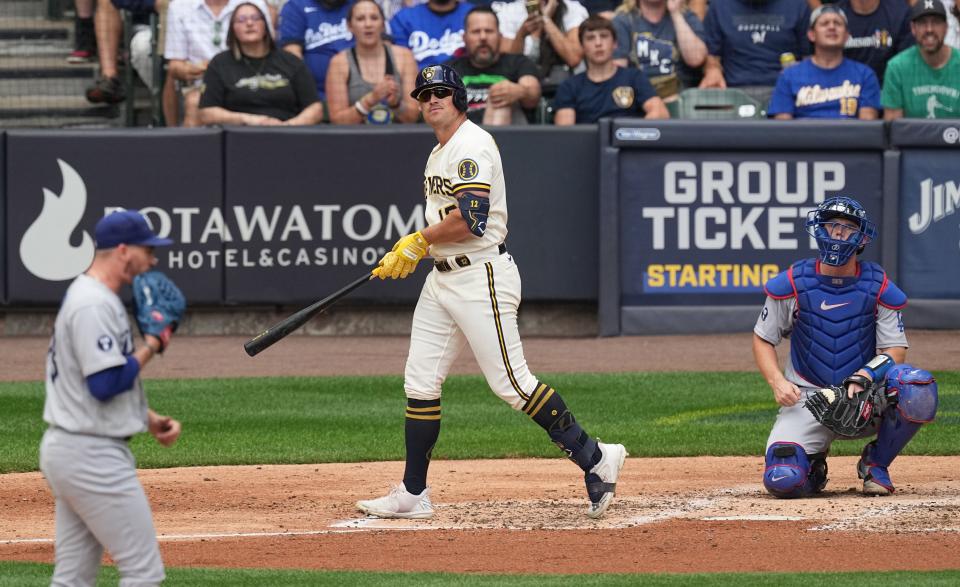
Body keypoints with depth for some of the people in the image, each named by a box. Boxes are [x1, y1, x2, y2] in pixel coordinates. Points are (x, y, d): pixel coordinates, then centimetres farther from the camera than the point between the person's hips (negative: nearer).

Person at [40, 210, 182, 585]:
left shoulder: (87, 297, 16)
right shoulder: (94, 306, -17)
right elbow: (106, 384, -24)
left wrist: (151, 420, 12)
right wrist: (151, 346, -10)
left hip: (66, 451, 11)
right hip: (92, 456, -11)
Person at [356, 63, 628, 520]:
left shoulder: (472, 146, -14)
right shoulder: (438, 153, 18)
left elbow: (472, 218, -24)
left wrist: (421, 240, -12)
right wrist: (407, 251, 10)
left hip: (481, 277, -10)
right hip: (442, 279, 10)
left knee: (510, 383, -11)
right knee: (420, 383, 8)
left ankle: (595, 459, -4)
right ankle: (412, 495, 13)